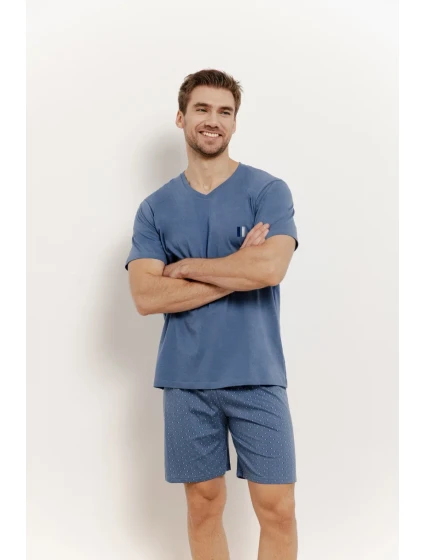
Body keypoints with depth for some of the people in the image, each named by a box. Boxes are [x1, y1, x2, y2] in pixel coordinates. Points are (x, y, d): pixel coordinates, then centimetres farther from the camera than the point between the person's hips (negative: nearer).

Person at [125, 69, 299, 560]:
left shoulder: (268, 190, 0)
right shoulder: (155, 208, 6)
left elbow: (269, 268, -17)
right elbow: (146, 297, -7)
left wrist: (183, 266, -7)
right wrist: (236, 270, -12)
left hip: (257, 376, -2)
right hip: (185, 379, 2)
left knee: (277, 511, 2)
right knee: (203, 505, 12)